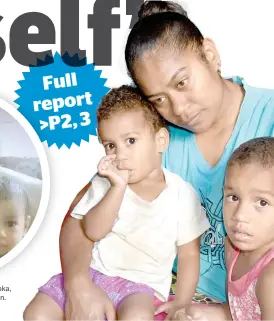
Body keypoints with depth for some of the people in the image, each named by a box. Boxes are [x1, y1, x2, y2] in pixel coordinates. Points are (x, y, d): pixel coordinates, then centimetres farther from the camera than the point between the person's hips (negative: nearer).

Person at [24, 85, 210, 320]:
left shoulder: (182, 194, -5)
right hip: (92, 273, 4)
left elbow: (189, 254, 0)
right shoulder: (106, 183, 2)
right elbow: (93, 231, -13)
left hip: (141, 284, -3)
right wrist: (118, 187, -23)